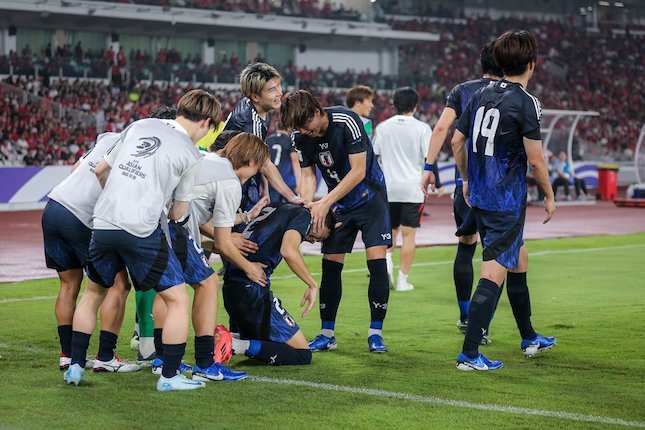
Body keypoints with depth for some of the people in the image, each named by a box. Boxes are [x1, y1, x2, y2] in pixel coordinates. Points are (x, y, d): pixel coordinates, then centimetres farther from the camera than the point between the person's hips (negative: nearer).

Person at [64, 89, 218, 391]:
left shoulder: (139, 126, 15)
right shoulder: (191, 155, 2)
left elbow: (100, 170, 22)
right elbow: (177, 213, 5)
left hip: (103, 223, 6)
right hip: (141, 230, -5)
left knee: (94, 292, 25)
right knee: (177, 298, 7)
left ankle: (75, 366, 27)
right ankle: (169, 377, 6)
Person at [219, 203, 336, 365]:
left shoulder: (273, 207, 21)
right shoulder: (302, 214, -1)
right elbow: (288, 251, -18)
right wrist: (313, 285, -10)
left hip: (230, 290, 9)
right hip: (252, 290, -9)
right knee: (302, 355, -3)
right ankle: (236, 346, -16)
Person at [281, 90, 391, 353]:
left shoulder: (347, 122, -25)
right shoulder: (301, 136, -9)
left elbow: (358, 171, -27)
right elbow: (308, 175, -1)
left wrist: (325, 203, -29)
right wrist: (307, 205, -21)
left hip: (369, 196, -5)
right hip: (338, 202, 5)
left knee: (377, 262, -13)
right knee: (330, 265, 0)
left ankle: (375, 333, -6)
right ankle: (327, 334, 9)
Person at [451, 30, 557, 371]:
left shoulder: (481, 95, 7)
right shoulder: (526, 103, -15)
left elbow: (457, 141, 12)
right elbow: (535, 159, -15)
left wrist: (467, 180, 25)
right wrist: (549, 196, -1)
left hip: (479, 197, 8)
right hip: (507, 201, -8)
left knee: (519, 260, 23)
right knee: (494, 274, -7)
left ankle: (529, 338, 36)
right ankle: (469, 354, -11)